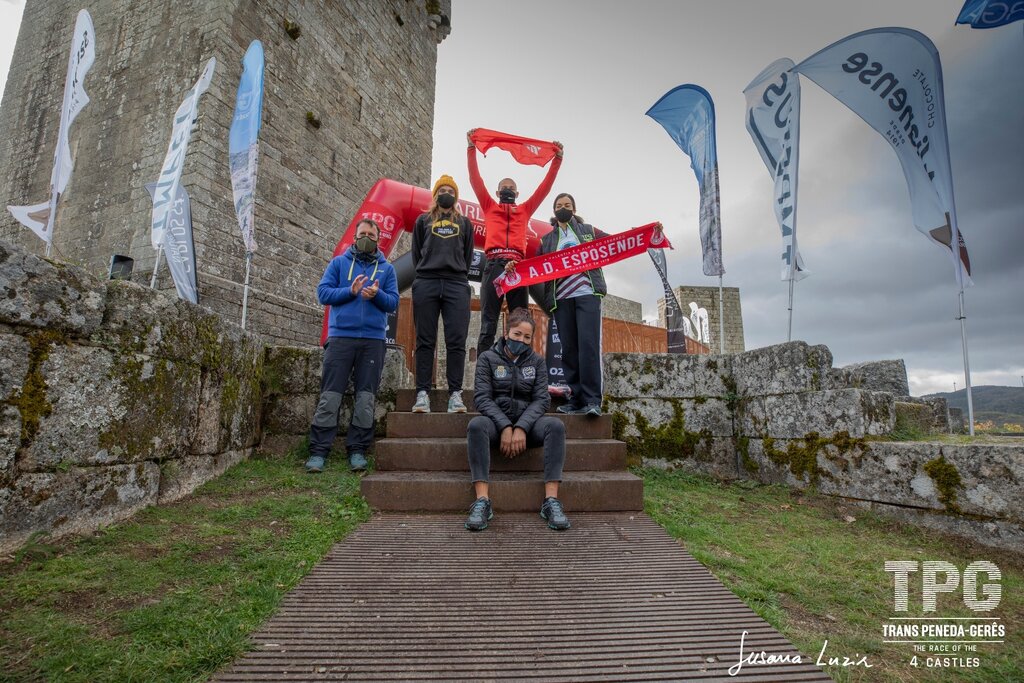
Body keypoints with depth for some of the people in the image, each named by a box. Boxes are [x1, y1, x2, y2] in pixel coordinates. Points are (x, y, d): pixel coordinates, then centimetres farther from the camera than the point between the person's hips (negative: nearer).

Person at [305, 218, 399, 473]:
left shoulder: (386, 268, 14)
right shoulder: (339, 262, 13)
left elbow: (393, 302, 5)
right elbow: (323, 292, 3)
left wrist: (377, 294, -14)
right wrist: (351, 291, -11)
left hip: (373, 340, 1)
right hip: (340, 336, -1)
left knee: (366, 396, 2)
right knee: (330, 395, -3)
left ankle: (357, 450, 10)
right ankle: (318, 451, 3)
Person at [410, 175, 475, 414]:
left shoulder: (464, 223, 22)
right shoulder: (423, 220, 20)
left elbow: (468, 255, 17)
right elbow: (416, 253, 16)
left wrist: (458, 273, 8)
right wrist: (424, 272, 8)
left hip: (457, 285, 0)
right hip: (426, 284, 0)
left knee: (456, 341, -8)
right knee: (425, 340, -3)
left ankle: (455, 394, -7)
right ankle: (422, 393, -3)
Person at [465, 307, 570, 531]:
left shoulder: (537, 362, 10)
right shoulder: (488, 358, 5)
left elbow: (541, 400, 0)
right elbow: (482, 397, -6)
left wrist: (521, 428, -18)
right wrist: (505, 427, -21)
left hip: (527, 422, 2)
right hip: (496, 420, -1)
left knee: (556, 425, -28)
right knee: (476, 424, -34)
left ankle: (551, 501, -30)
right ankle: (482, 501, -36)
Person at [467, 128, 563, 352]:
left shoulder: (525, 210, 26)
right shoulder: (489, 207, 24)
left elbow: (545, 186, 23)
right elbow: (475, 179, 17)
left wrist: (557, 159, 20)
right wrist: (471, 148, 13)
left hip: (518, 267, 1)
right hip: (493, 265, -1)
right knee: (488, 322, -8)